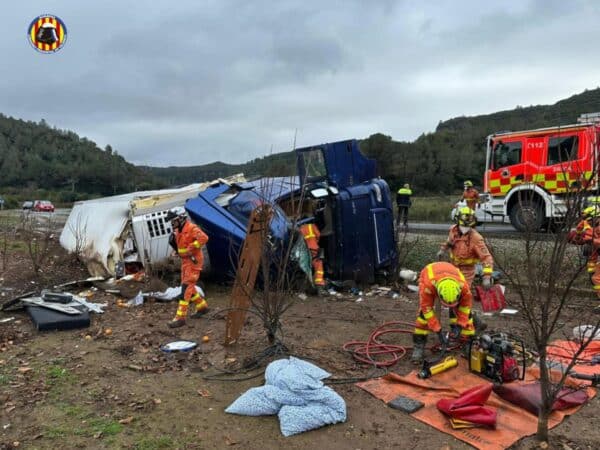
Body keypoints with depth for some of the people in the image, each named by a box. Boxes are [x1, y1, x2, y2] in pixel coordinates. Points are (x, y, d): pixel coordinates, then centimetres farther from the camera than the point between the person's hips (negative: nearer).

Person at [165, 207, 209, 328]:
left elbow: (204, 238, -32)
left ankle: (180, 317, -11)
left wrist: (191, 248, -27)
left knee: (186, 287, -11)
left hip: (193, 261, -9)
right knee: (188, 287, 16)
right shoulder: (178, 230, 11)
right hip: (185, 261, 9)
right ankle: (202, 306, 34)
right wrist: (173, 242, 5)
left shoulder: (191, 228, -16)